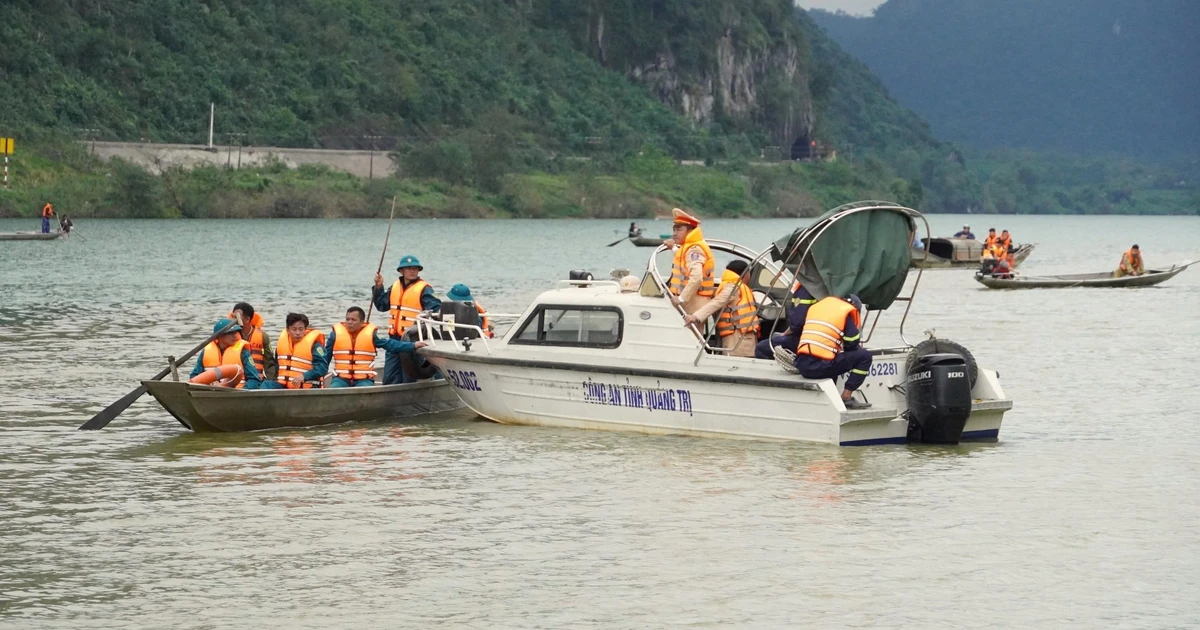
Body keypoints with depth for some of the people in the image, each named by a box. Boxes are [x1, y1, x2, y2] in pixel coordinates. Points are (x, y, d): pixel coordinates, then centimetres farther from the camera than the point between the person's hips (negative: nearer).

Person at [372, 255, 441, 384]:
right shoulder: (395, 286, 13)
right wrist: (378, 287, 10)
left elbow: (435, 308, -16)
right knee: (389, 378, 8)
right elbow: (382, 305, 20)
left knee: (408, 380, 0)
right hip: (394, 338, 6)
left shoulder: (424, 289, -7)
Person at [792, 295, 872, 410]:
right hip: (821, 367, -7)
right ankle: (846, 397, 1)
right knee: (865, 356, 7)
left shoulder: (815, 307, 23)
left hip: (802, 366, 7)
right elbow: (852, 343, 5)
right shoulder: (847, 312, 4)